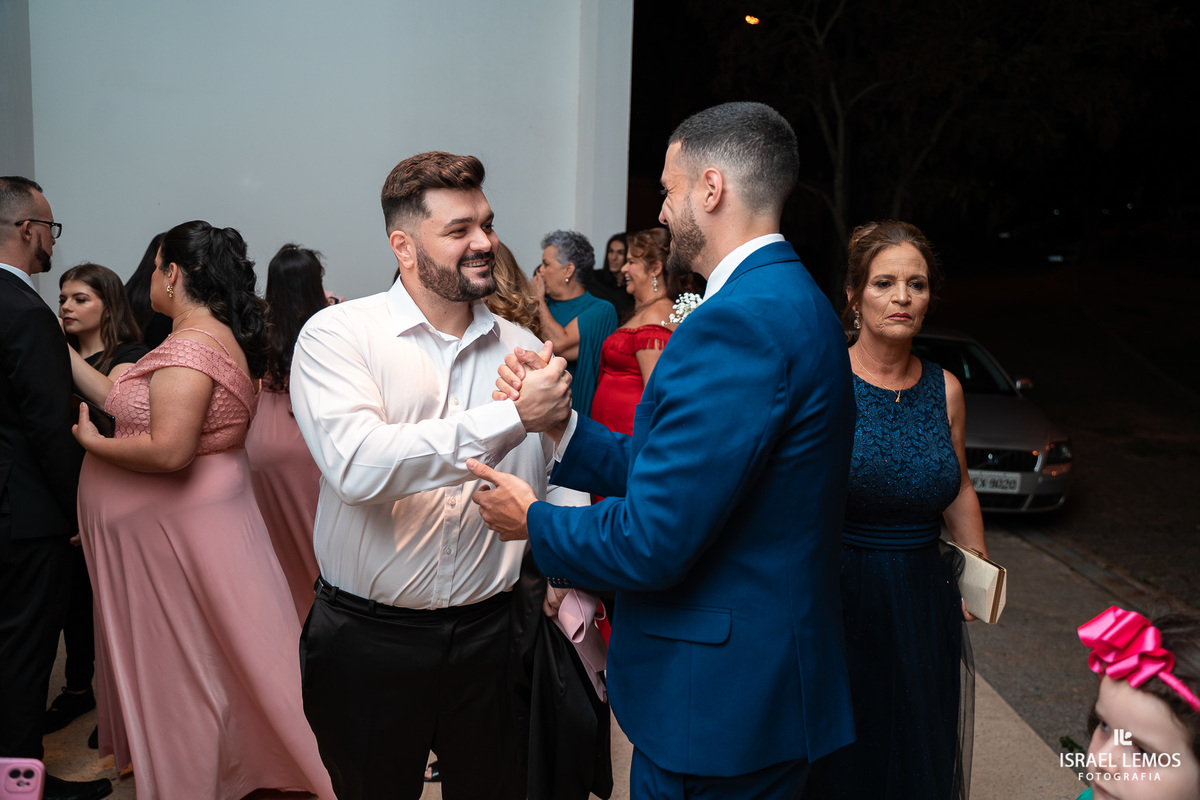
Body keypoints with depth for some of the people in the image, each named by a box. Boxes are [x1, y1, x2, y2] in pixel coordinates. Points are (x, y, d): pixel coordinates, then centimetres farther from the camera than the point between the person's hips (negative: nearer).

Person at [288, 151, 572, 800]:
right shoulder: (337, 334, -10)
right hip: (367, 641, -2)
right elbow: (358, 466, -27)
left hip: (491, 632, 3)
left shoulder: (523, 348, 2)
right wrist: (512, 416, -28)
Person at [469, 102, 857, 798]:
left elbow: (653, 542, -26)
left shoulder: (737, 322, -25)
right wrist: (559, 421, 4)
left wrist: (533, 520, -9)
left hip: (718, 703, -9)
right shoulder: (792, 302, 8)